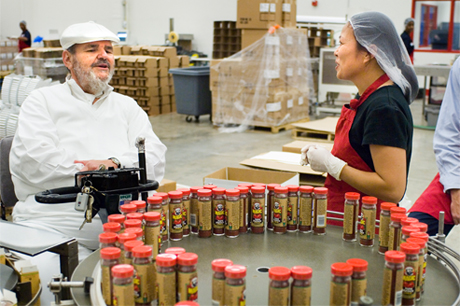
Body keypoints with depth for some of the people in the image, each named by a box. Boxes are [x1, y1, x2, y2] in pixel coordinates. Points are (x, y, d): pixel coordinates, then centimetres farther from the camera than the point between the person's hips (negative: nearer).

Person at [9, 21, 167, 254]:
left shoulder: (128, 106, 24)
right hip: (52, 224, -2)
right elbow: (32, 160, -3)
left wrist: (115, 164, -11)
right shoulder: (42, 101, 15)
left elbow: (155, 157, 9)